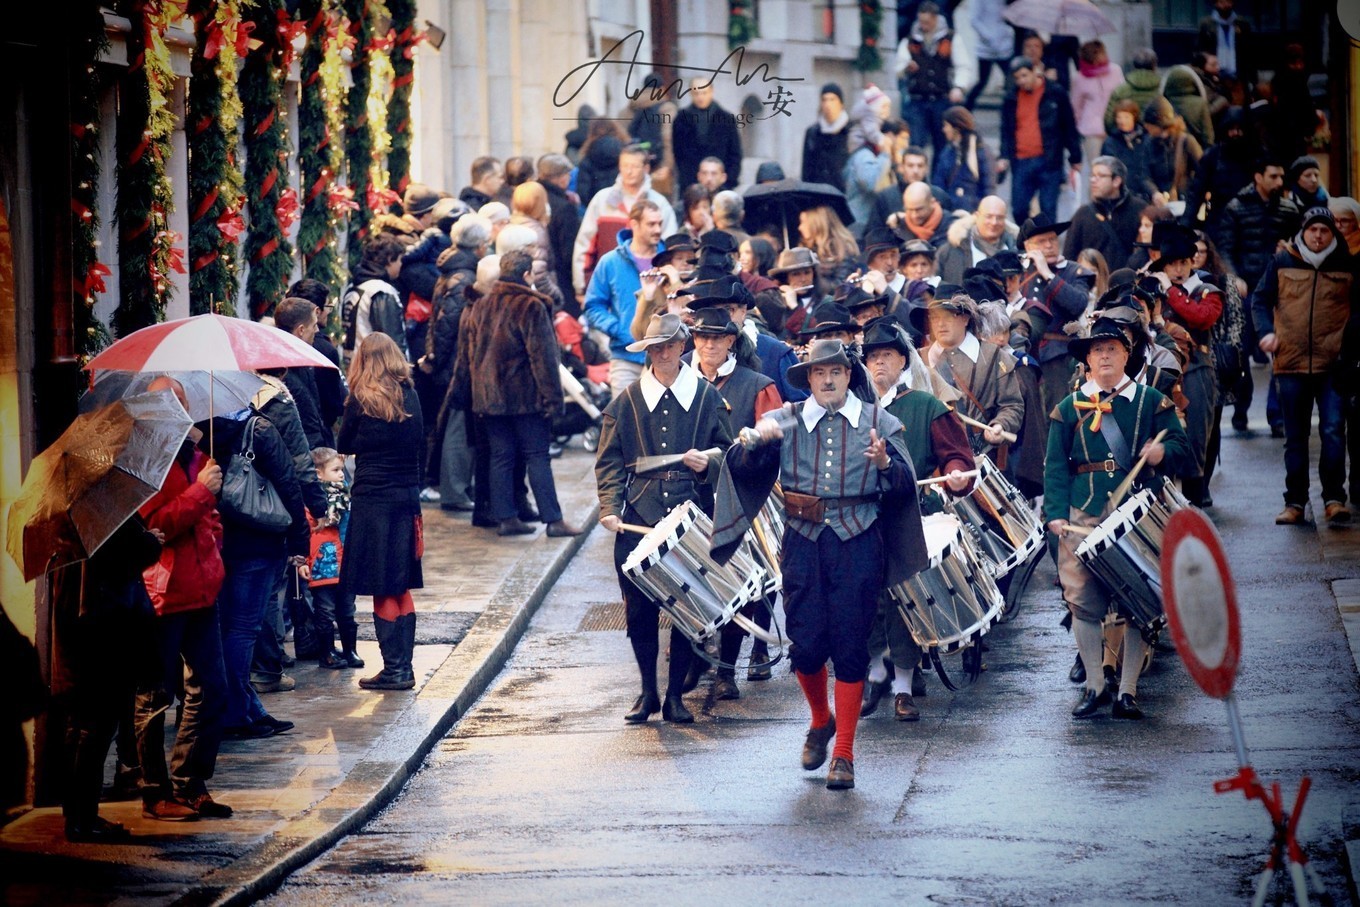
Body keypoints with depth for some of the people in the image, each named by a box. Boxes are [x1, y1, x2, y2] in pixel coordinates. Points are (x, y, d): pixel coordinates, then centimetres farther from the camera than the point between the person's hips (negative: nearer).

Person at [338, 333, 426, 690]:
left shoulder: (361, 400, -10)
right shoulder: (410, 398, 2)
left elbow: (344, 445, 3)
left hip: (372, 499, -5)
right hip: (407, 497, 5)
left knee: (383, 591, 0)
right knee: (402, 588, 13)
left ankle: (395, 669, 0)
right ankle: (404, 667, 15)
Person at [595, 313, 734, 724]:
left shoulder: (707, 397, 8)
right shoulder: (625, 401, 8)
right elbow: (609, 462, 6)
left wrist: (708, 462, -9)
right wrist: (610, 508, -8)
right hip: (639, 519, 0)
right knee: (639, 607, 0)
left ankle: (676, 694, 10)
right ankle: (647, 692, 15)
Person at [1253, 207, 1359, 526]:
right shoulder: (1282, 261, 5)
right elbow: (1261, 299, 10)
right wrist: (1266, 331, -6)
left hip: (1333, 365, -1)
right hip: (1291, 362, 2)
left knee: (1333, 431, -12)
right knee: (1295, 437, 8)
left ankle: (1334, 499, -6)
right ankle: (1295, 502, 14)